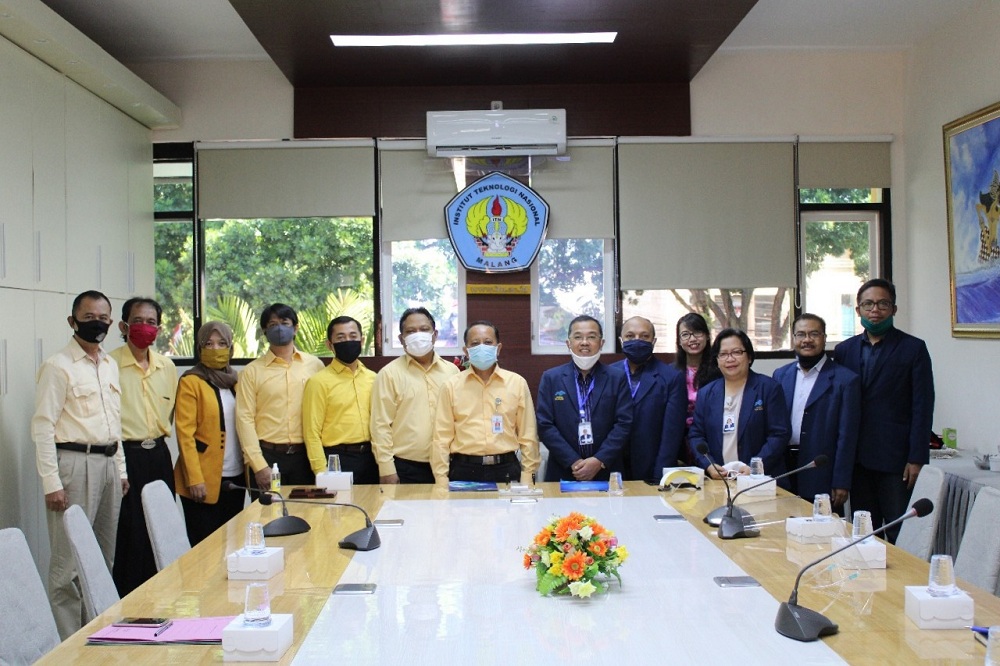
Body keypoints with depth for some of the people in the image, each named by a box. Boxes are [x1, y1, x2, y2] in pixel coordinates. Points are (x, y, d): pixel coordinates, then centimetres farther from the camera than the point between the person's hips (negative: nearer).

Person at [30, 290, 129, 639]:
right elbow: (43, 427, -12)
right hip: (75, 463, -7)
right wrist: (51, 483, -17)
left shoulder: (110, 365, 14)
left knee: (104, 558, 14)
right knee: (69, 561, -5)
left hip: (108, 463, 8)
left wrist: (121, 469, 16)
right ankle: (67, 642, 5)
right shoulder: (58, 367, -8)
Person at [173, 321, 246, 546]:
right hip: (205, 480, -6)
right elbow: (185, 434, -11)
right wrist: (195, 479, -17)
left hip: (235, 477, 6)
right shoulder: (190, 382, -5)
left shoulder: (235, 381, 13)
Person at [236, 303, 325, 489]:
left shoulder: (315, 365, 6)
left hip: (306, 455, 1)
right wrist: (259, 465, -9)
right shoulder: (252, 371, 3)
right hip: (268, 455, -1)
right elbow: (245, 419, -1)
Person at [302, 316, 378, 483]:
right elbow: (312, 433, -7)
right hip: (337, 459, -4)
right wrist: (322, 473, -13)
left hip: (370, 457, 5)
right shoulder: (319, 381, -5)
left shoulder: (373, 379, 10)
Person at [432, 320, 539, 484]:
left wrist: (527, 479, 0)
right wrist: (442, 481, -4)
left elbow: (528, 435, 4)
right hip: (464, 470, 0)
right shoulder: (451, 386, 2)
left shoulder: (517, 383, 3)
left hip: (506, 469, 1)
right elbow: (442, 438, 1)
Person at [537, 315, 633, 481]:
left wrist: (599, 461, -13)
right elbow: (544, 425, -3)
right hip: (563, 473, 0)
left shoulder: (617, 377, 2)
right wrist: (574, 462, -11)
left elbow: (624, 423, -3)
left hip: (607, 473, 0)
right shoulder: (551, 378, 2)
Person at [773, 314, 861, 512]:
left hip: (822, 477, -3)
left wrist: (841, 483, -8)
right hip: (783, 471, 4)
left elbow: (847, 436, -6)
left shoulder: (845, 380, -4)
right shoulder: (780, 375, 10)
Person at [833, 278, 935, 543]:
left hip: (896, 460, -3)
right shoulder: (844, 350, 10)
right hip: (857, 460, 4)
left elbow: (922, 408, -4)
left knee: (900, 536, -1)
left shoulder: (913, 348, 0)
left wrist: (917, 459, -9)